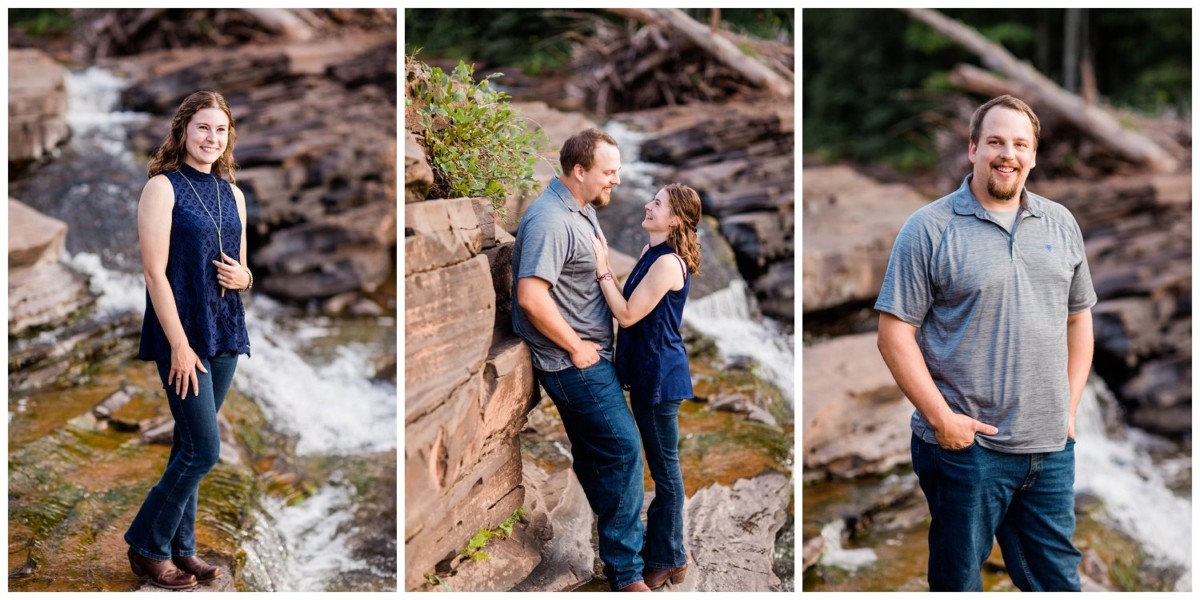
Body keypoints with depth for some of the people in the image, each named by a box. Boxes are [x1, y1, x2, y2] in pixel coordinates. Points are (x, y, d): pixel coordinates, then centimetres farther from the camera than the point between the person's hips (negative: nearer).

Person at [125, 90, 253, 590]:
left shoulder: (232, 194, 11)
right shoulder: (163, 187, -8)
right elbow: (155, 272, -13)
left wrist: (243, 278, -4)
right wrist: (180, 345, -17)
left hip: (225, 334, 6)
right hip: (182, 335, -6)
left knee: (190, 447, 12)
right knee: (204, 449, -7)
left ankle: (180, 549, 22)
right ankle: (147, 546, 10)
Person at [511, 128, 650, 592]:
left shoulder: (583, 210, 9)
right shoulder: (551, 220, -22)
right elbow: (530, 295, -30)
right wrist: (577, 347, -20)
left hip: (588, 355, 10)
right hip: (573, 361, -10)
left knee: (595, 451, 19)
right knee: (623, 449, -9)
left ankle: (612, 532, 34)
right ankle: (625, 571, -3)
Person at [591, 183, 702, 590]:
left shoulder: (669, 262, -22)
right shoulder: (652, 252, 8)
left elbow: (628, 314, -21)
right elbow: (630, 304, 8)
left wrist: (602, 268, -19)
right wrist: (604, 266, 2)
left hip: (660, 375, -10)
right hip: (648, 372, 10)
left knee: (664, 468, 3)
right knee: (660, 465, 19)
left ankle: (667, 561, 15)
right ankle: (661, 550, 32)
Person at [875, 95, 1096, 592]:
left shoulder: (1060, 224, 9)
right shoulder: (929, 229, -7)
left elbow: (1079, 317, 16)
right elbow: (894, 333, -10)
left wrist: (1070, 406, 8)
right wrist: (942, 418, -14)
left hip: (1051, 448, 4)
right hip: (965, 444, -4)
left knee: (1058, 577, 13)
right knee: (957, 578, 9)